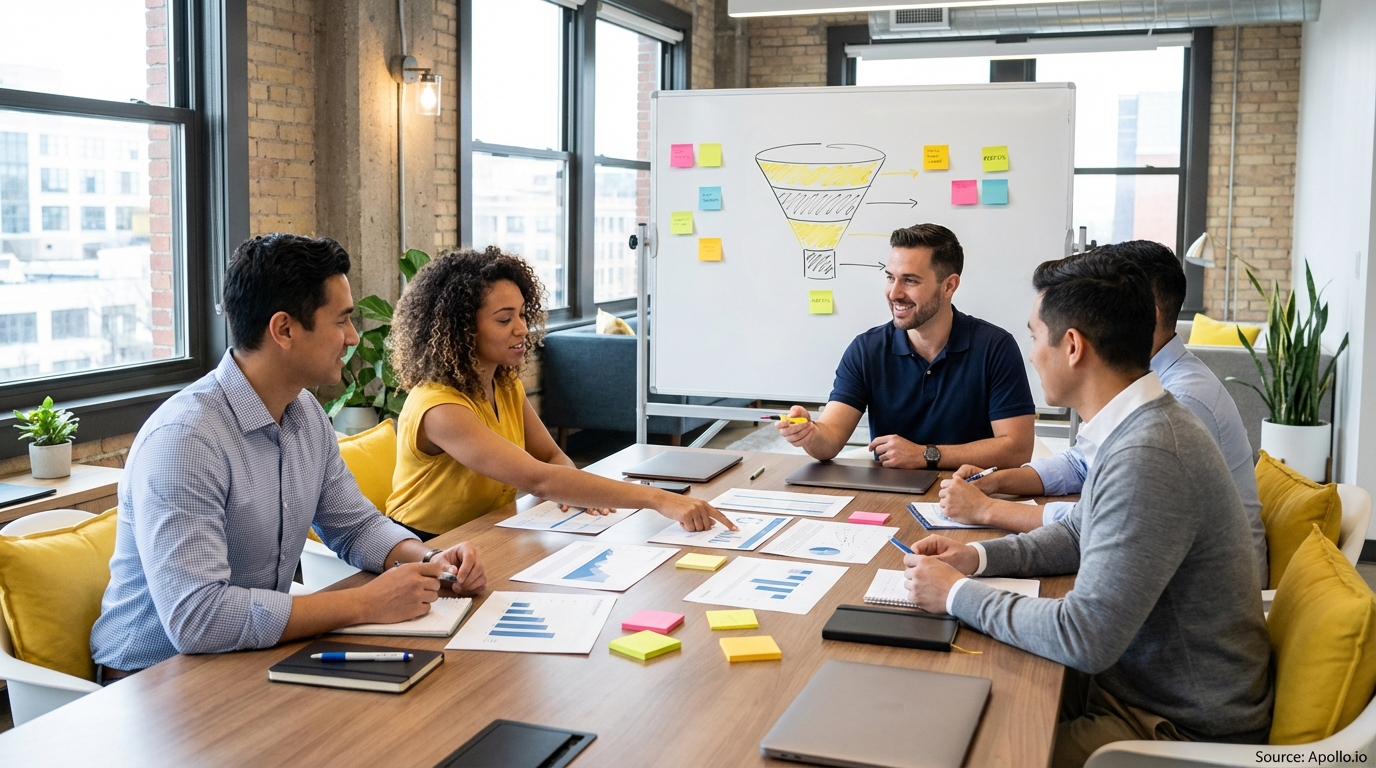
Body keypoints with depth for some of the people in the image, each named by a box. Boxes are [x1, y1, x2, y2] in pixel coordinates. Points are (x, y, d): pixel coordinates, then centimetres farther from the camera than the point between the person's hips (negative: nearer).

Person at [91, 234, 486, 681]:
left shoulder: (307, 414, 3)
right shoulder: (182, 439, -24)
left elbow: (356, 526, 15)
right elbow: (195, 618, -32)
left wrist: (431, 560, -5)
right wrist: (366, 604, -27)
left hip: (256, 658, 8)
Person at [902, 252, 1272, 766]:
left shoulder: (1148, 458, -30)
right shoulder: (1136, 428, 2)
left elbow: (1085, 637, -30)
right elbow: (1079, 534, 18)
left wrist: (958, 594, -17)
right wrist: (977, 558, 3)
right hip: (1134, 678, 9)